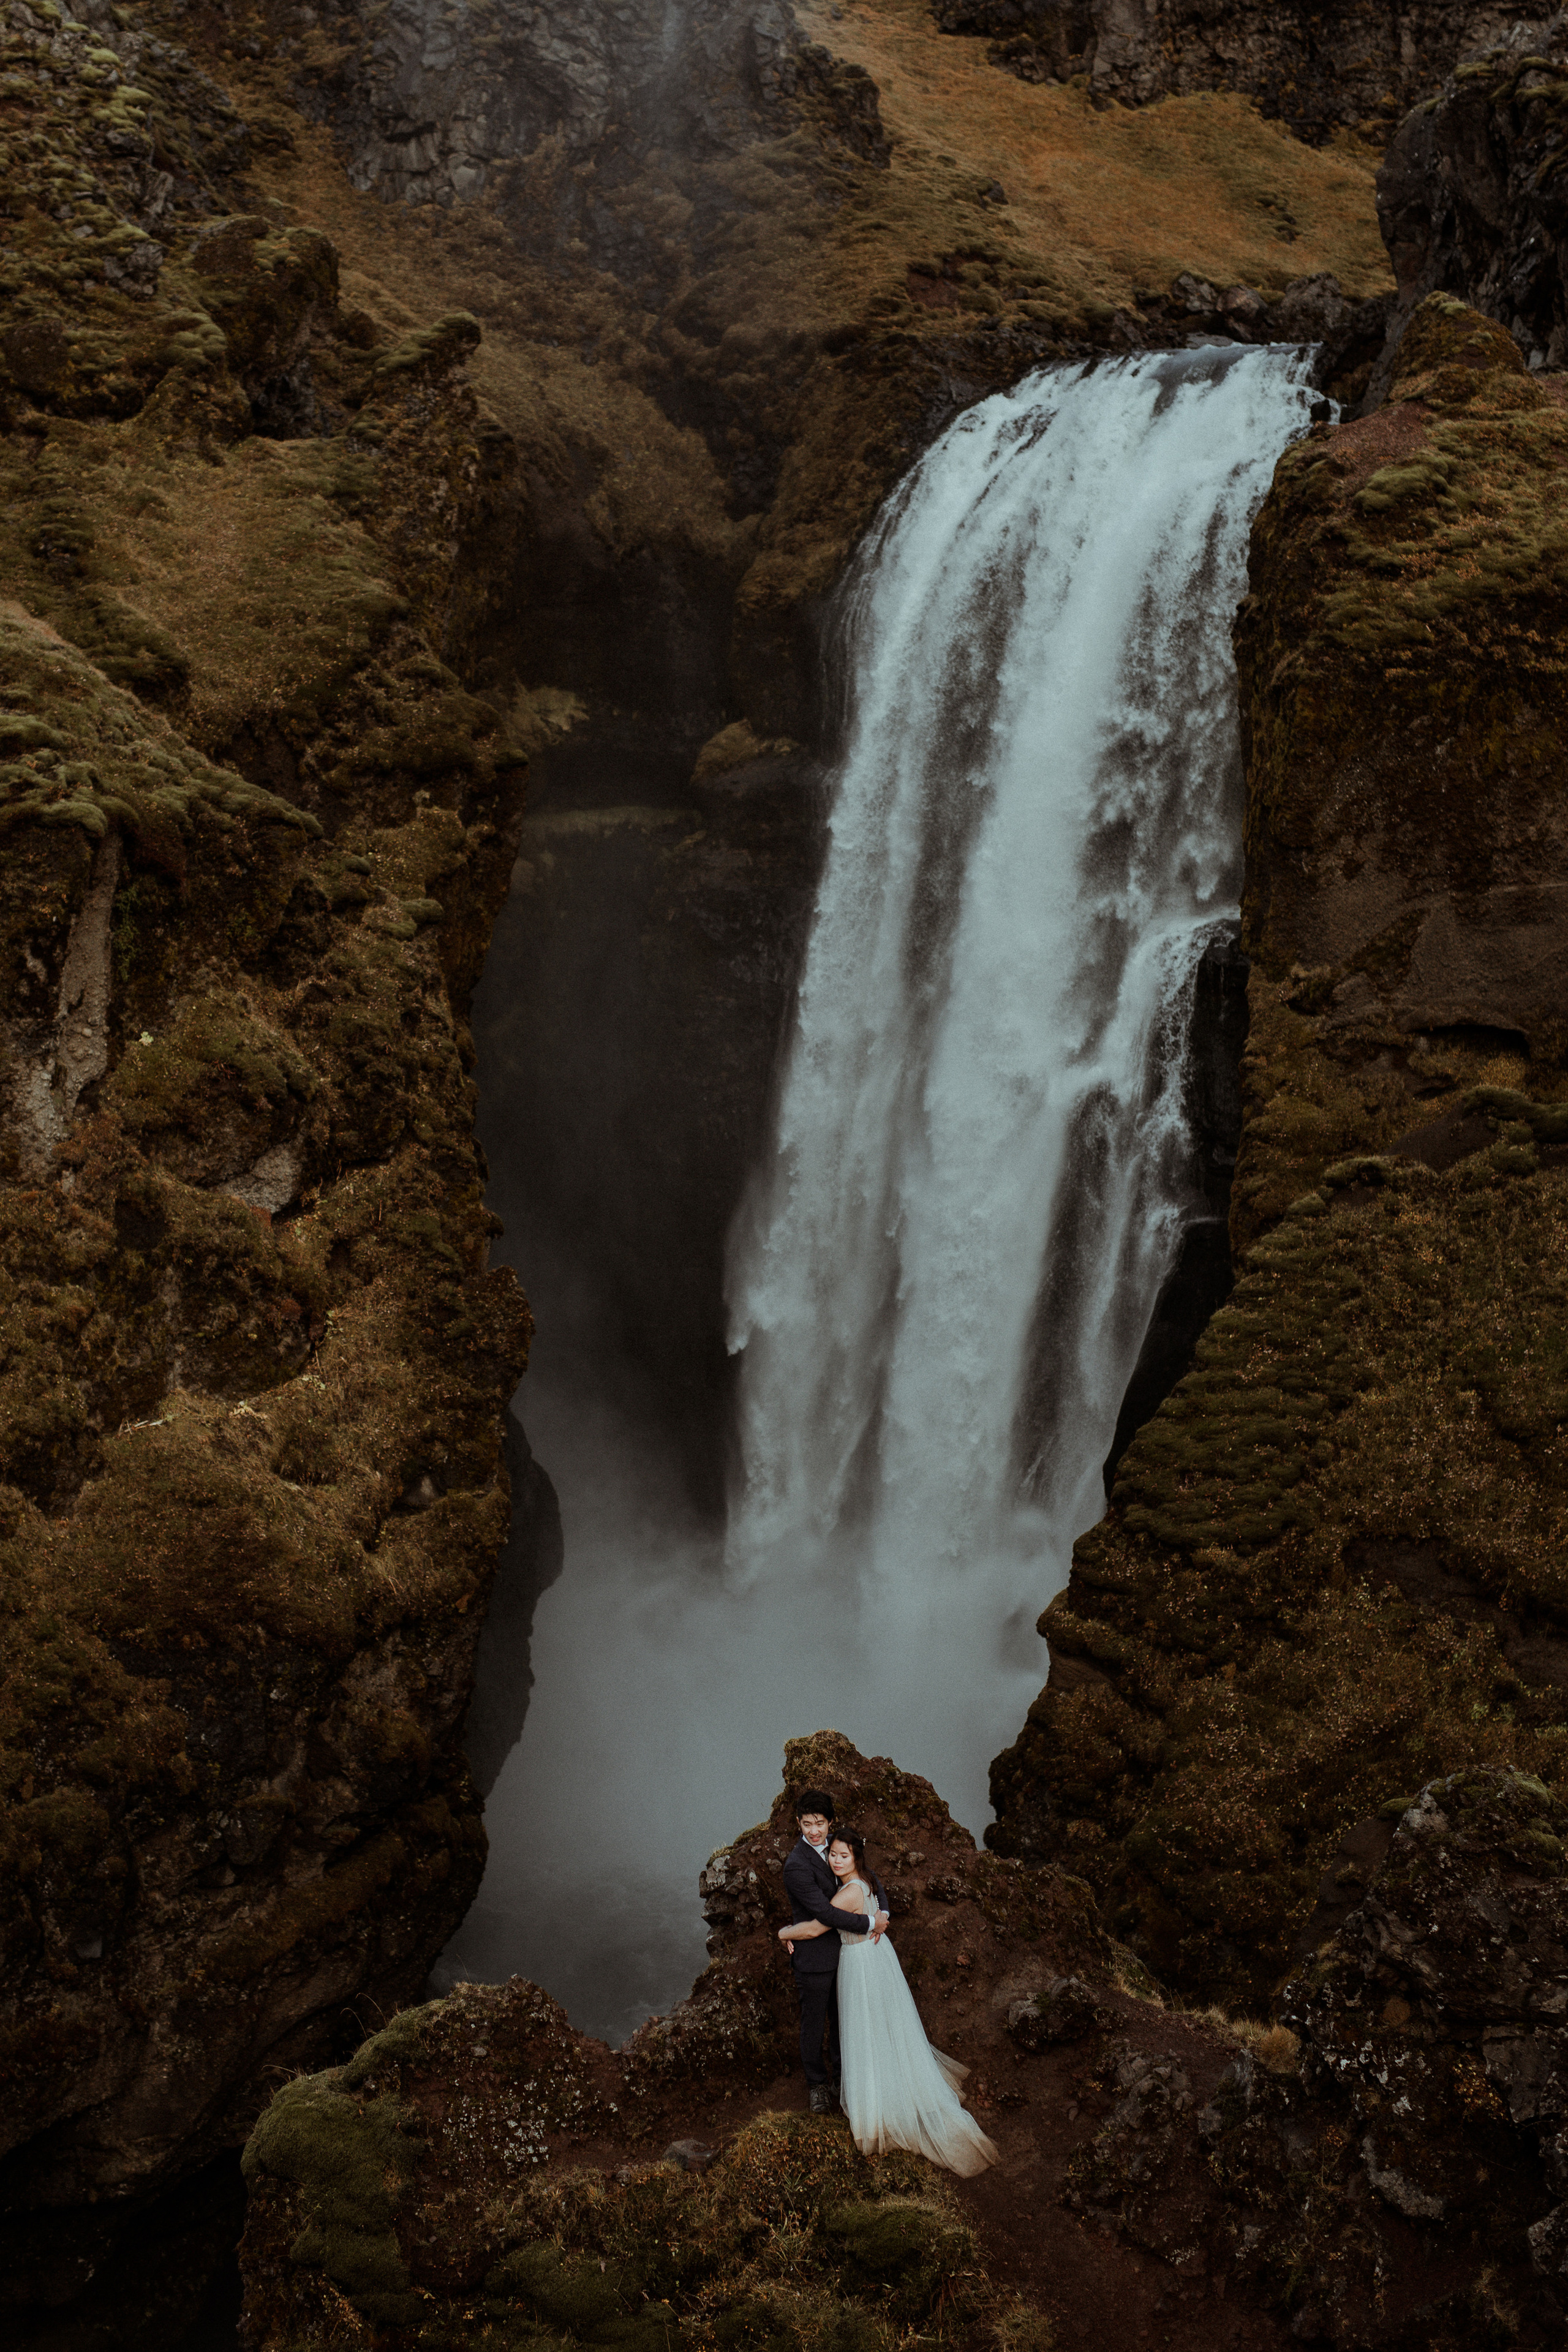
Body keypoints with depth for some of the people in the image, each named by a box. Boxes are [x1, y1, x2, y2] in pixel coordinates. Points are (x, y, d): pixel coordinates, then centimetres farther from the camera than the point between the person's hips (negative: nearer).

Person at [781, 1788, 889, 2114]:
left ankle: (841, 2076, 43)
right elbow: (827, 1914, -27)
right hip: (815, 1958, -7)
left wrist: (883, 1913, -5)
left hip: (843, 1951, 7)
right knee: (814, 2024, 11)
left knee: (841, 2018, 23)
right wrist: (870, 1923, -20)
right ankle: (818, 2085, 31)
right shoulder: (797, 1865, -26)